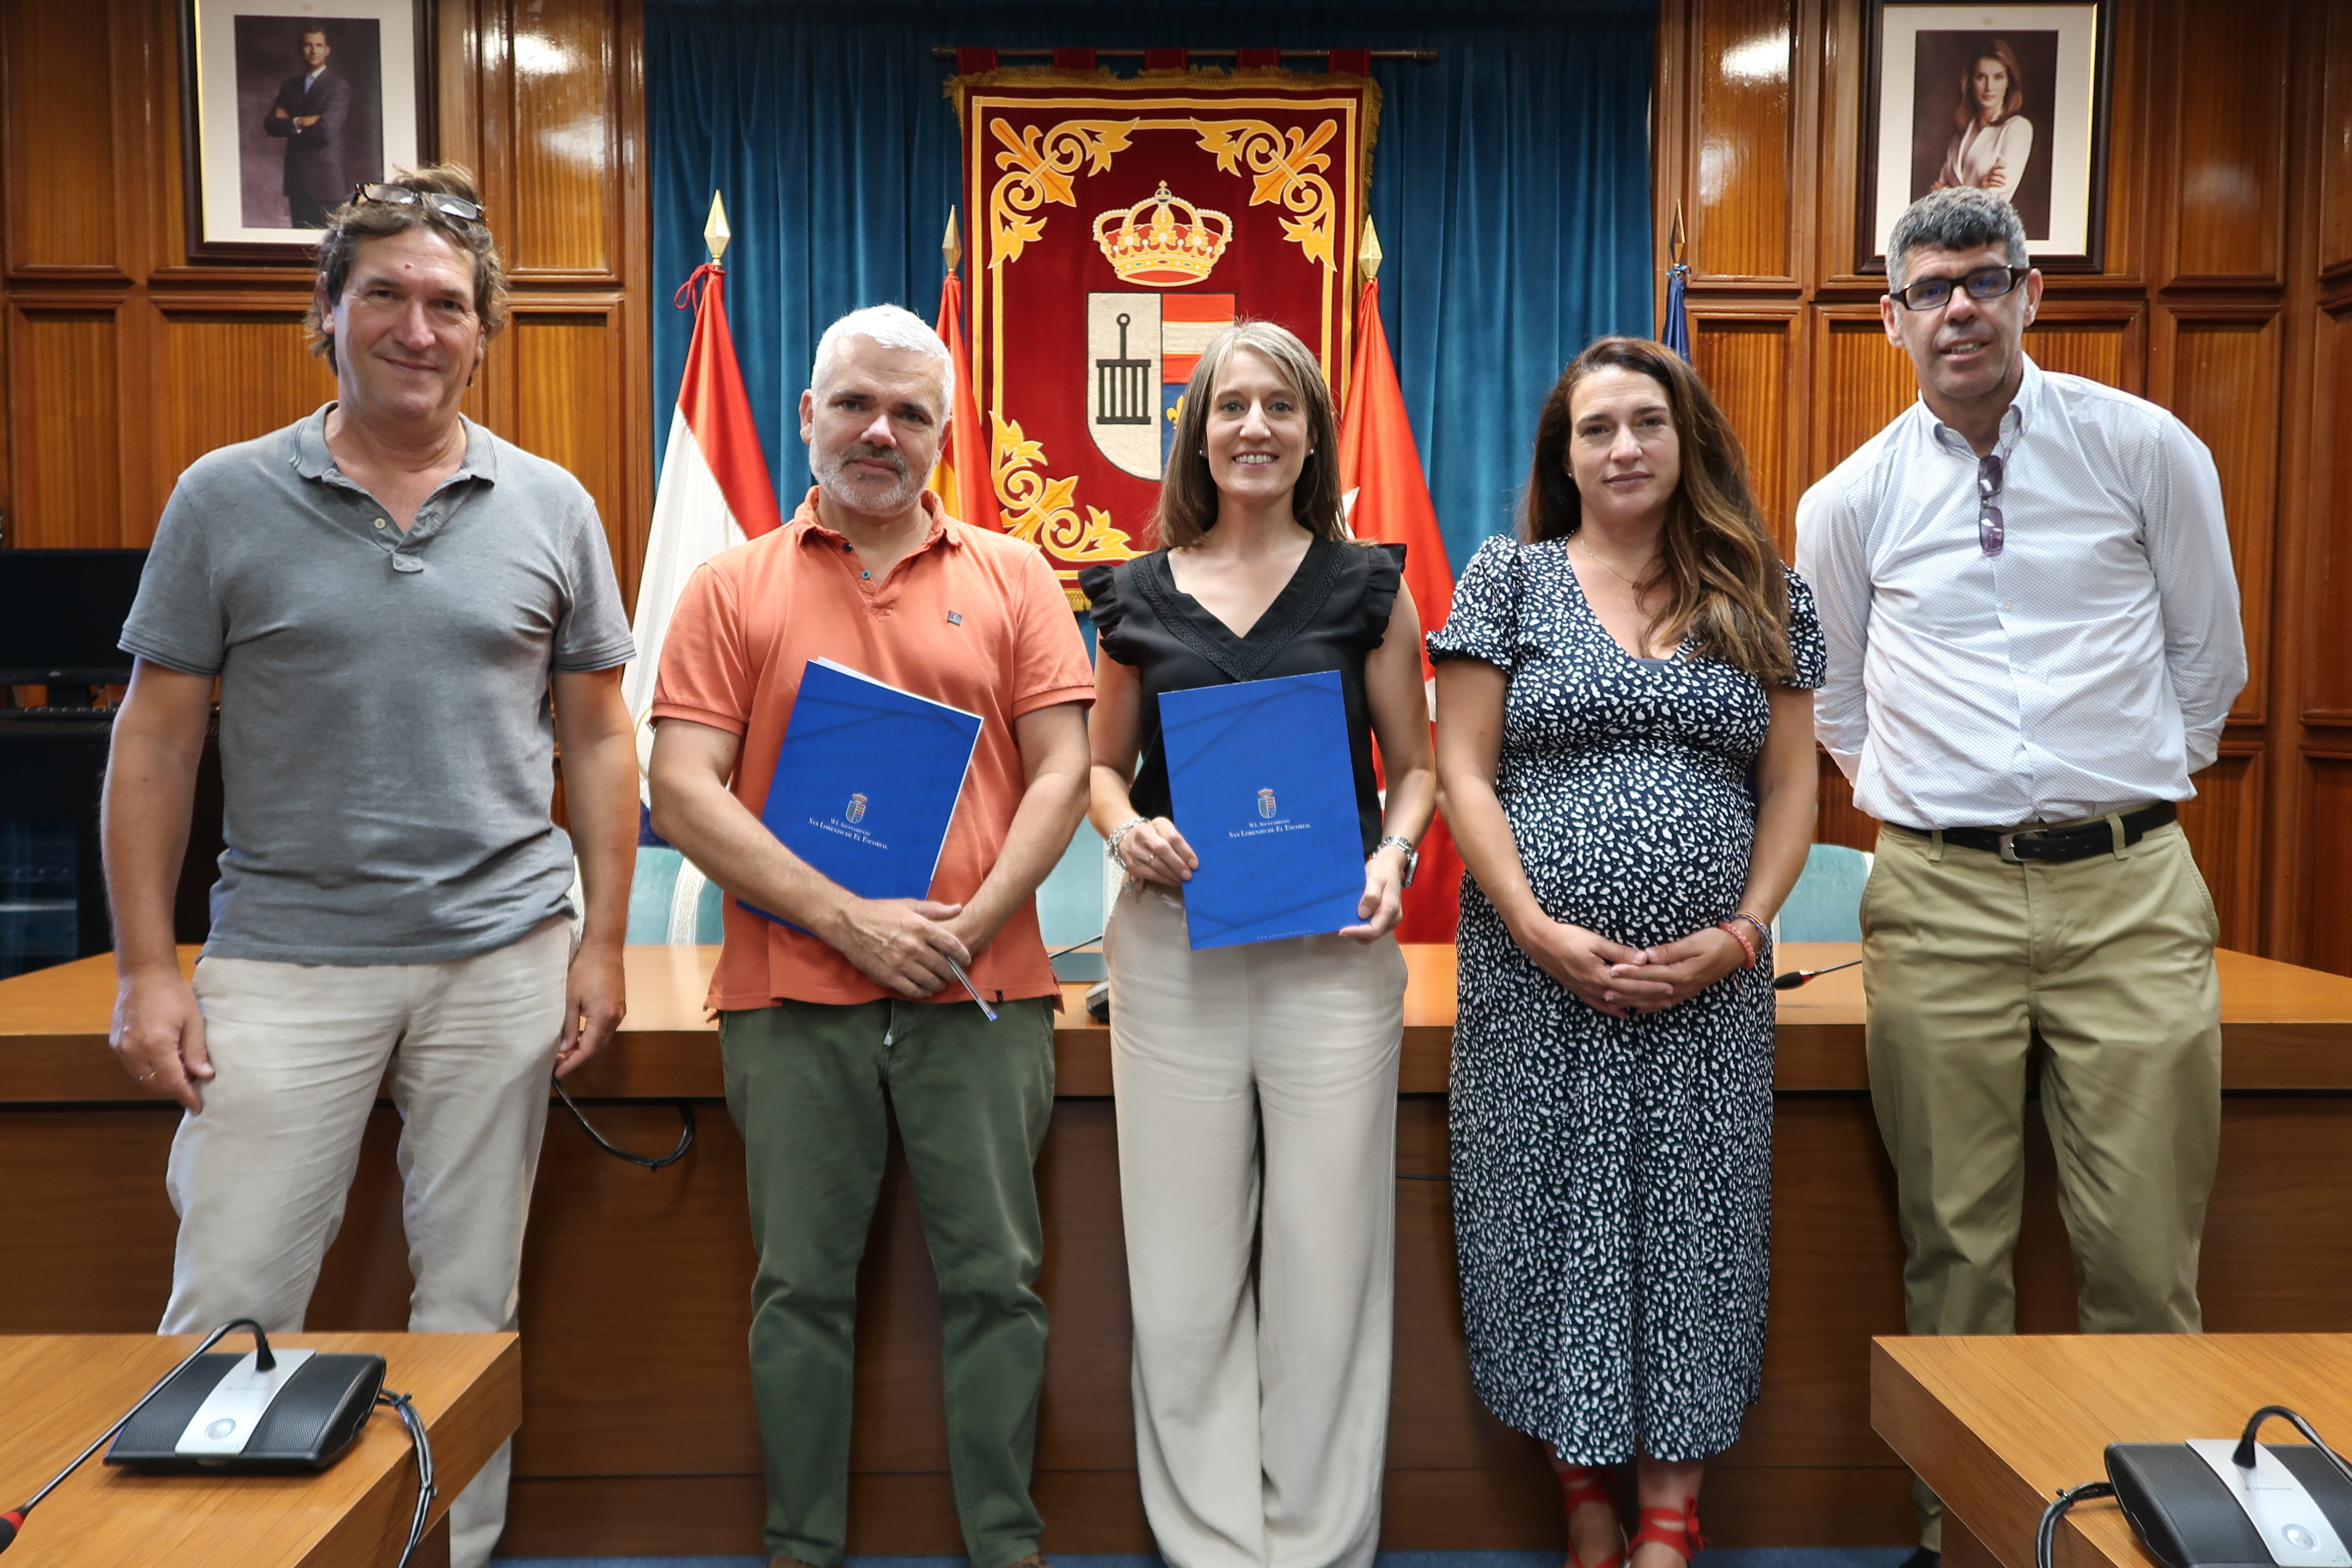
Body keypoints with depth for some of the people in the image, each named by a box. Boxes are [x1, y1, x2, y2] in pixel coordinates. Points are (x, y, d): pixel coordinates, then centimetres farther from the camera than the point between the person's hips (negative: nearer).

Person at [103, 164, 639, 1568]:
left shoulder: (550, 507, 4)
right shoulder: (227, 499, 2)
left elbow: (599, 737, 6)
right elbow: (156, 743, 4)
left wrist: (602, 946, 0)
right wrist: (146, 965, -2)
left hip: (503, 955, 1)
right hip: (284, 957, 0)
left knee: (471, 1304, 11)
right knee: (230, 1314, 4)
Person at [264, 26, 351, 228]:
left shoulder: (338, 86, -3)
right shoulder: (289, 85, 15)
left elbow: (327, 129, -15)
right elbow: (269, 126, 6)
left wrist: (290, 122, -3)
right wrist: (299, 123, -11)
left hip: (326, 179, -6)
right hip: (297, 179, 6)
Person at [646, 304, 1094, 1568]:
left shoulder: (1010, 576, 9)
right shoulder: (733, 587, 7)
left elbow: (1061, 770, 3)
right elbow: (685, 793, -2)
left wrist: (974, 922, -10)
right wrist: (849, 919, -12)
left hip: (982, 992, 0)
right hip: (793, 993, 0)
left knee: (994, 1275, 6)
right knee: (802, 1282, 9)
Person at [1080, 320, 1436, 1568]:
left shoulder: (1367, 585, 6)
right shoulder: (1139, 594, 9)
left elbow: (1416, 765, 9)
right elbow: (1104, 763, 16)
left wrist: (1393, 855, -10)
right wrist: (1126, 830, -5)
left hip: (1331, 951, -1)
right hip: (1172, 950, 1)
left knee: (1326, 1254, 4)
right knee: (1182, 1265, 6)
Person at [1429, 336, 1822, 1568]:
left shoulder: (1761, 591, 9)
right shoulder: (1511, 577, 3)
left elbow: (1790, 785, 8)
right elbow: (1462, 771, -2)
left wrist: (1739, 932, -7)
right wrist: (1538, 930, -12)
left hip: (1710, 982, 2)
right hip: (1541, 975, -1)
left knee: (1691, 1223, 5)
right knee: (1559, 1220, 5)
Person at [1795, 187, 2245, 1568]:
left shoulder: (2148, 451, 4)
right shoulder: (1849, 502, 6)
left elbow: (2207, 658, 14)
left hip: (2130, 888, 0)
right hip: (1940, 898, 1)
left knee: (2146, 1259, 2)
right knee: (1956, 1246, 7)